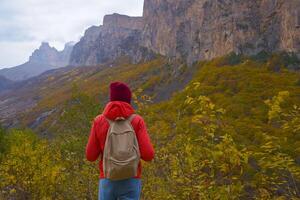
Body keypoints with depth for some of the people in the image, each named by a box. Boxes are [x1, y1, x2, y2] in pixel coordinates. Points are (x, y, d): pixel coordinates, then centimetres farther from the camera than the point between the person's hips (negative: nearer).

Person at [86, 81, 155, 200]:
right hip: (130, 183, -1)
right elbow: (148, 155, -13)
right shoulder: (137, 121, -7)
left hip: (108, 182, 1)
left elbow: (90, 156, 1)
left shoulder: (99, 121, -2)